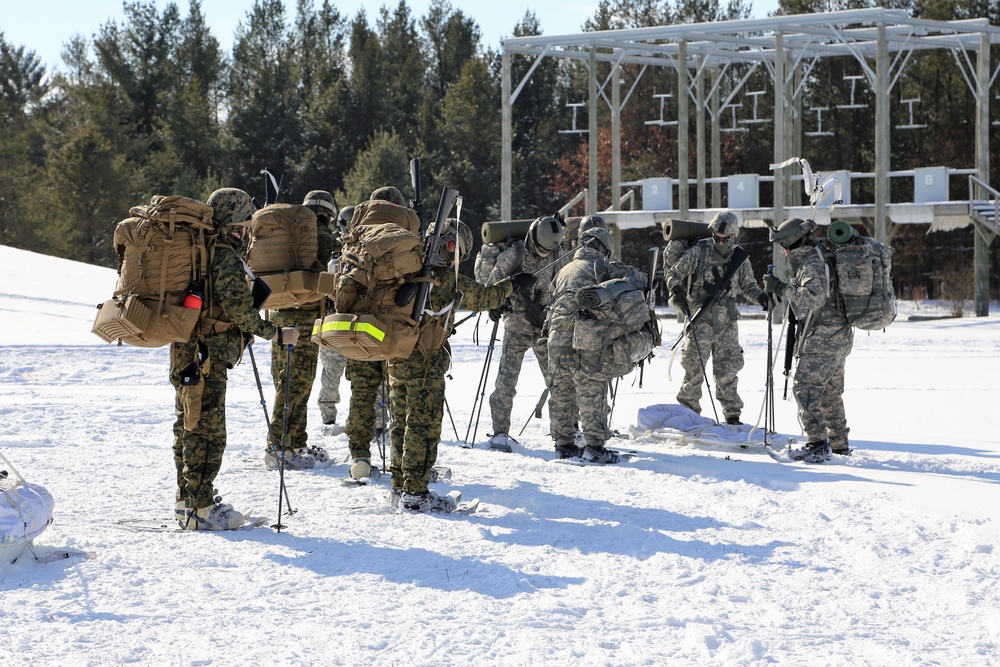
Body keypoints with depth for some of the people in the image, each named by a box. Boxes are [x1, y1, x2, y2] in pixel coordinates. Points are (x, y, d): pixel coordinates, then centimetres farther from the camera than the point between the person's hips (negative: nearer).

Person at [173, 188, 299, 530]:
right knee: (208, 431, -5)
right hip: (208, 358, -10)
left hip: (185, 354, 10)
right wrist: (276, 334, -13)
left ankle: (186, 501, 24)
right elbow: (239, 311, -21)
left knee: (188, 427, 16)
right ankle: (201, 508, -4)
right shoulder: (225, 258, -16)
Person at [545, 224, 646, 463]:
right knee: (592, 392, -3)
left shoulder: (564, 270, 24)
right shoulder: (601, 265, 5)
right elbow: (638, 278, 4)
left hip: (556, 336, 6)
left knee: (561, 392, 13)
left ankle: (563, 443, 19)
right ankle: (594, 445, -5)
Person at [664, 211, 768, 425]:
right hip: (700, 320, -3)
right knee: (695, 367, -6)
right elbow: (673, 274, 0)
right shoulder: (698, 252, -3)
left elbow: (748, 285, 21)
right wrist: (676, 291, -20)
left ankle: (732, 415, 14)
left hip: (726, 322, 3)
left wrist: (760, 296, 1)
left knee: (728, 369, 6)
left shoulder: (739, 259, 8)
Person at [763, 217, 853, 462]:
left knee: (805, 388, -12)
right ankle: (839, 443, 26)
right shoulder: (821, 259, 17)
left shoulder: (812, 265, -15)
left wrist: (783, 288, -28)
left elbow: (813, 298, -29)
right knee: (830, 391, 18)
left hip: (823, 338, -10)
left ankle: (817, 445, -18)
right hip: (841, 336, 10)